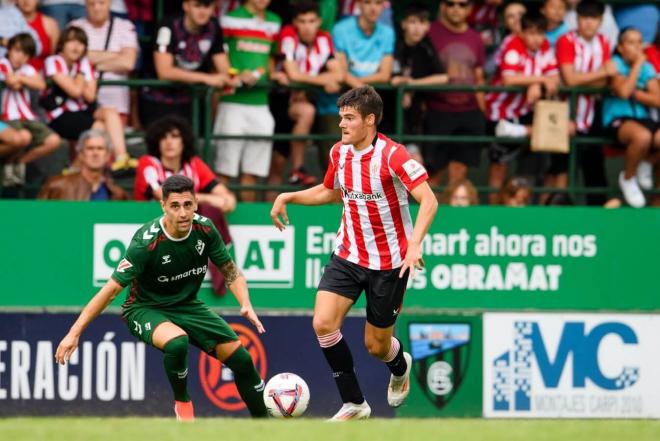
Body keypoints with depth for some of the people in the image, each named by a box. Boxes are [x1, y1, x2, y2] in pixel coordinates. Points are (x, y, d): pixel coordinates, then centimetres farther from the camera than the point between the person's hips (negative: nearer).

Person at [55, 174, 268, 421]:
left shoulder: (204, 229, -13)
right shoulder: (146, 243, -28)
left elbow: (229, 270, 2)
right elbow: (111, 290, -25)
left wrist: (246, 304, -16)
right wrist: (74, 333, -28)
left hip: (187, 306, 5)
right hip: (145, 309, -5)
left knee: (241, 359, -3)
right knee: (177, 342, -37)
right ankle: (182, 403, -10)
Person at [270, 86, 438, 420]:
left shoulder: (392, 155, -20)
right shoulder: (339, 152, 1)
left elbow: (428, 200, -28)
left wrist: (414, 243, -41)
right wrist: (287, 197, 11)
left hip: (388, 262, -5)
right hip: (347, 255, 5)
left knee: (376, 346, 4)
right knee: (323, 323, -15)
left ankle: (400, 367, 44)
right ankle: (354, 404, -2)